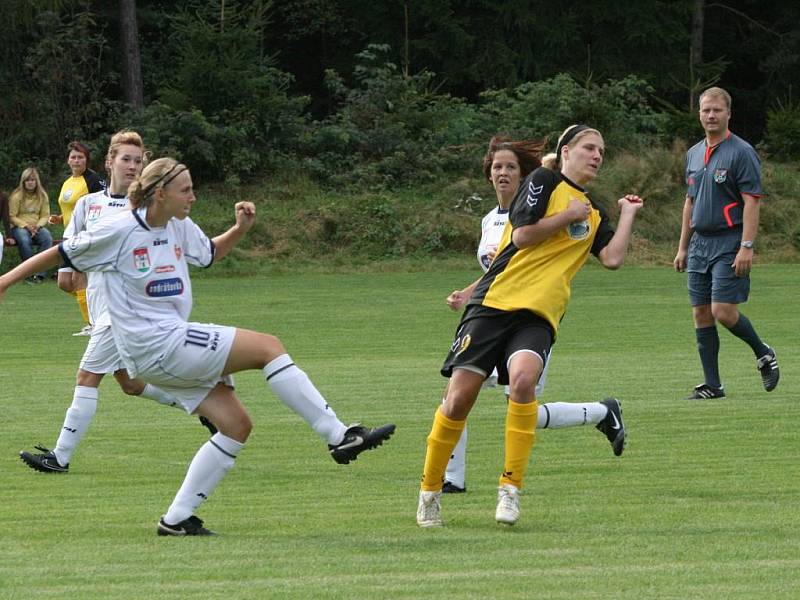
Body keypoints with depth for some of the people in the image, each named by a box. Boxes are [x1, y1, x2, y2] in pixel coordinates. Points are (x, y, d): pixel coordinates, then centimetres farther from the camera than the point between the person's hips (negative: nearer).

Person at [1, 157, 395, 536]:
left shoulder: (180, 227, 10)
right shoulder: (119, 230, -12)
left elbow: (210, 253, 29)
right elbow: (63, 253, -2)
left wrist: (240, 229, 10)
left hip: (175, 345, 9)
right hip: (157, 346, -9)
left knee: (236, 425, 2)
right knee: (268, 347, -14)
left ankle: (177, 518, 5)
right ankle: (339, 436, -12)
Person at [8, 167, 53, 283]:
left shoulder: (42, 196, 7)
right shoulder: (17, 196, -3)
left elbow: (45, 216, 6)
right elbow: (12, 217, -5)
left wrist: (38, 225, -14)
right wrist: (26, 226, -17)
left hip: (36, 227, 3)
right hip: (19, 227, -3)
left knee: (47, 238, -30)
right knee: (25, 240, -38)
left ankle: (40, 273, -29)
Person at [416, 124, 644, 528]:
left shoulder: (593, 213, 21)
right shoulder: (544, 182, 4)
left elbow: (613, 258, 6)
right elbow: (523, 234, -8)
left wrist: (628, 215, 12)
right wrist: (568, 216, -1)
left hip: (539, 316, 3)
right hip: (496, 300, -3)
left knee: (523, 378, -28)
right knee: (459, 398, -9)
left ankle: (511, 488, -22)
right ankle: (430, 490, 10)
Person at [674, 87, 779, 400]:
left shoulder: (741, 152, -8)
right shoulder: (694, 154, 14)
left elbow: (751, 202, -13)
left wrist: (747, 247, -20)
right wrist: (682, 247, 19)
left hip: (729, 243, -7)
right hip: (700, 243, 7)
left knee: (724, 311, -14)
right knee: (701, 315, 3)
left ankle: (763, 353, 11)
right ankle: (712, 385, 7)